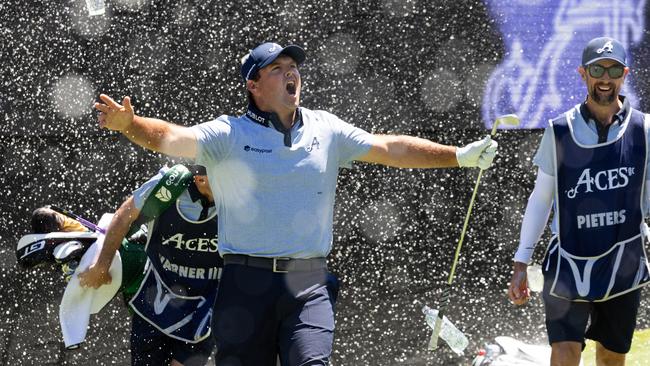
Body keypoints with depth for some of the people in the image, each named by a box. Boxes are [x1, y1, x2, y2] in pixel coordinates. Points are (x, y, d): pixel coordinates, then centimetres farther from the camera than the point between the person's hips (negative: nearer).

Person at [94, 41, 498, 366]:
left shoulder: (326, 130, 10)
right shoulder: (230, 134, -1)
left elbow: (391, 148, 12)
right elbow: (172, 138, -15)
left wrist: (458, 157, 7)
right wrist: (129, 124, -35)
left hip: (309, 283, 1)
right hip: (247, 282, -1)